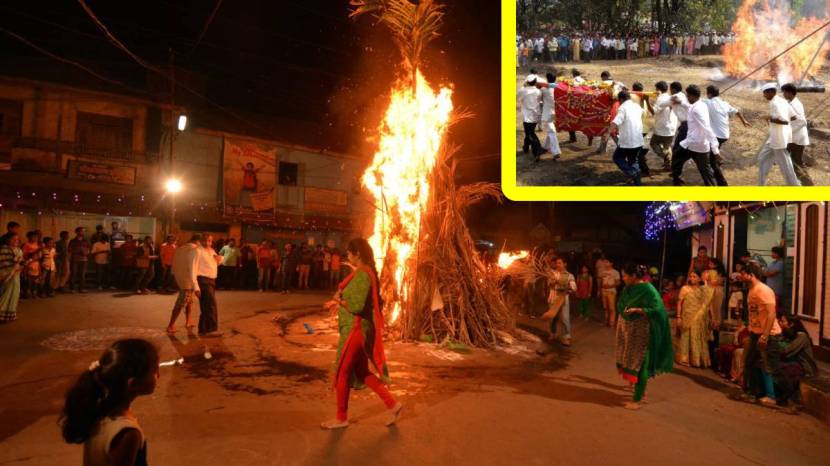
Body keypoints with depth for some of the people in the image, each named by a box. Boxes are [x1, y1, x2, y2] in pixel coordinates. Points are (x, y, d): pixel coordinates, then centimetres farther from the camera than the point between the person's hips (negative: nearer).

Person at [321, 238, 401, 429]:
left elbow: (357, 306, -24)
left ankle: (341, 418, 21)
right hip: (356, 328, 10)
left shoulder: (362, 275, -20)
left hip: (355, 329, -10)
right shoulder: (366, 272, 10)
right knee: (362, 372, 16)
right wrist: (341, 303, 9)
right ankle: (392, 405, 20)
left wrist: (339, 300, -10)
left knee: (342, 372, 5)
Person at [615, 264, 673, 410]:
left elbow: (656, 310, -22)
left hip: (640, 331, -8)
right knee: (629, 360, 16)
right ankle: (639, 389, 35)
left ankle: (637, 399, 8)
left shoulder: (648, 290, -17)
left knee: (638, 363, 0)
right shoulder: (628, 289, 4)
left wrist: (637, 310, -29)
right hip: (626, 329, 8)